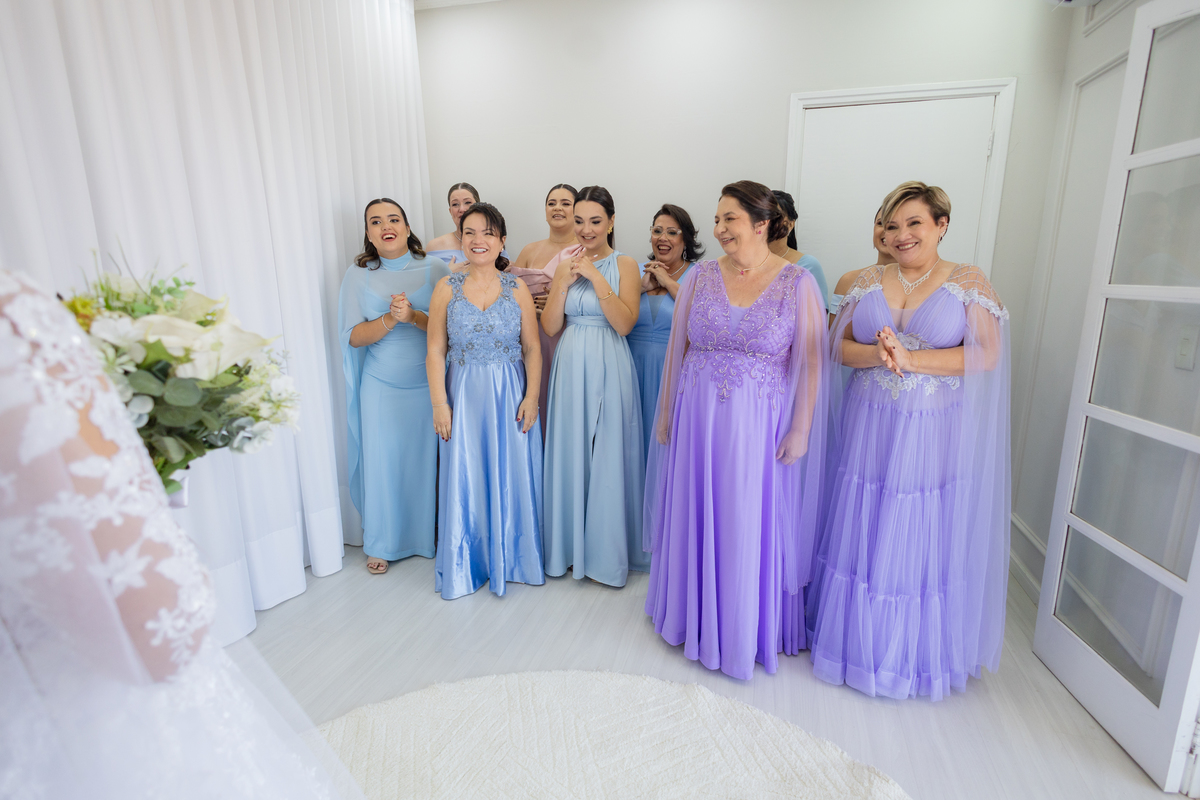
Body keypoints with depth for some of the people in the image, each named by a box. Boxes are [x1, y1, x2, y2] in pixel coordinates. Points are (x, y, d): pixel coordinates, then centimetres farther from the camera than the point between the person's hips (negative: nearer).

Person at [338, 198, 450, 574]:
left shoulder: (435, 269, -3)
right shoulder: (358, 275, 2)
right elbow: (354, 336, -4)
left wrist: (414, 317, -23)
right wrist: (391, 319, -20)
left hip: (429, 383, -1)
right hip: (381, 385, 1)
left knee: (429, 459, 6)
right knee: (383, 460, 7)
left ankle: (431, 535, 27)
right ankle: (383, 543, 26)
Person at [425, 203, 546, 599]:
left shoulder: (517, 288, 2)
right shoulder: (446, 288, 1)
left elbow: (532, 350, 2)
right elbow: (435, 351, 0)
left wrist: (531, 396, -7)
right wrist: (439, 404, -6)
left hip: (510, 394, 0)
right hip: (464, 395, 0)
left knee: (512, 476, 8)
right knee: (465, 480, 7)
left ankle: (511, 560, 28)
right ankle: (467, 565, 26)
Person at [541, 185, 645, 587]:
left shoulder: (624, 264, -1)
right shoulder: (565, 265, 10)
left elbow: (624, 323, -14)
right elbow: (549, 326, 2)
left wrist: (595, 276, -17)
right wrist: (565, 281, -8)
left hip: (608, 369, -4)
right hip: (571, 367, 4)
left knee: (606, 455, 1)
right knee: (571, 452, 9)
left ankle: (607, 551, 19)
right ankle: (572, 547, 26)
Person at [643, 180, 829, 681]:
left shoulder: (798, 283, -4)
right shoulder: (699, 277, 3)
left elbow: (810, 363, -4)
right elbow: (677, 350, 5)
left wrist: (800, 429, -7)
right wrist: (666, 415, 5)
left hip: (760, 428, -2)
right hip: (698, 421, 3)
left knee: (753, 527, 8)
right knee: (697, 520, 14)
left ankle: (751, 628, 33)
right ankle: (697, 616, 38)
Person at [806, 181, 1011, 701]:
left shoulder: (969, 282, 0)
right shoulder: (868, 281, 7)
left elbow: (988, 353, -9)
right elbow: (839, 345, 3)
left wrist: (911, 359, -19)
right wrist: (876, 354, -17)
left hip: (934, 436, -2)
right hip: (869, 430, 2)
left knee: (924, 541, 6)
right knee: (860, 536, 9)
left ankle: (919, 653, 29)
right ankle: (858, 639, 30)